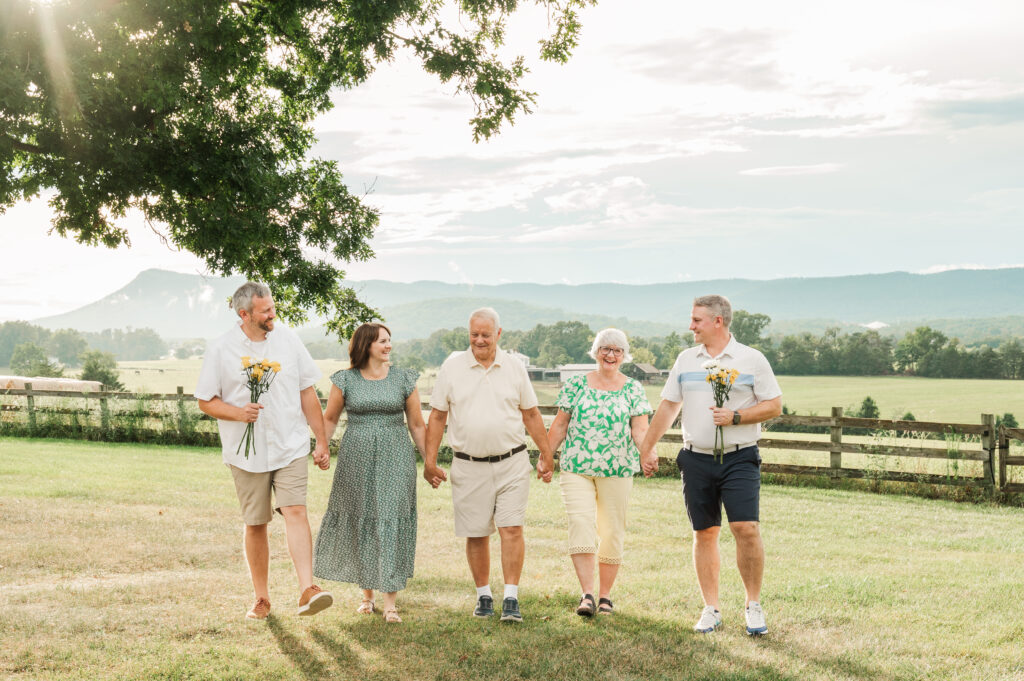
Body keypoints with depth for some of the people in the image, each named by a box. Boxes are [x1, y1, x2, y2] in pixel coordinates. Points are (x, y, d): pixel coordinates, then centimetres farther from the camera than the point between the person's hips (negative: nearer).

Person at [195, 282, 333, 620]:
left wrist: (321, 441, 7)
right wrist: (238, 412, -17)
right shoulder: (221, 350, -2)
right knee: (255, 525, 7)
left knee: (295, 511, -16)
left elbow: (307, 392, 8)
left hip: (291, 447, 0)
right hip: (247, 453, 0)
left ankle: (307, 590, -22)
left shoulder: (287, 338, 4)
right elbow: (206, 401, 3)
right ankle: (261, 598, 21)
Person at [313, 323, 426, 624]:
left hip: (394, 457, -1)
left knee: (391, 521, -6)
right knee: (359, 522, 6)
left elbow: (417, 425, 8)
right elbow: (329, 419, 11)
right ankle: (367, 593, 22)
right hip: (356, 458, 1)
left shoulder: (403, 379, 4)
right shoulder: (346, 380, 3)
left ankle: (390, 601, -4)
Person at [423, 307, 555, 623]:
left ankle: (511, 599, -4)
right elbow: (437, 416, 5)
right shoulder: (452, 366, 3)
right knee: (476, 534, 6)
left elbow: (531, 414, 13)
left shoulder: (514, 368, 6)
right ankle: (484, 596, 20)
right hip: (469, 466, 0)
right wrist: (430, 460, 1)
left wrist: (546, 455, 13)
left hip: (512, 463, 0)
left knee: (512, 528, -8)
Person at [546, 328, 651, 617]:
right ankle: (587, 595, -14)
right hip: (575, 468, 0)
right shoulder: (576, 384, 6)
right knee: (581, 525, -14)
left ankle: (605, 596, 17)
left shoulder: (633, 389, 5)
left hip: (617, 471, 0)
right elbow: (559, 425, 10)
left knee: (612, 533, 4)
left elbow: (640, 429, -1)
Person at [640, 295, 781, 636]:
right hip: (696, 459, 3)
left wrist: (735, 416, -14)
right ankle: (711, 609, 14)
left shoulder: (751, 359, 0)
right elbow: (668, 406, 16)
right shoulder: (686, 359, 11)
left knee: (746, 528, -13)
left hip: (739, 458, -3)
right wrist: (647, 448, 15)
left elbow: (774, 405, 0)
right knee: (704, 533, 5)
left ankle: (754, 605, 3)